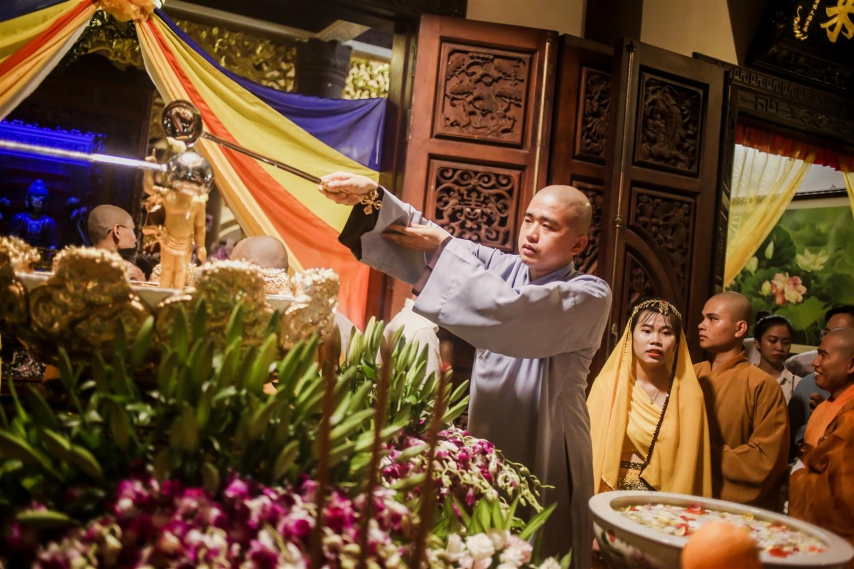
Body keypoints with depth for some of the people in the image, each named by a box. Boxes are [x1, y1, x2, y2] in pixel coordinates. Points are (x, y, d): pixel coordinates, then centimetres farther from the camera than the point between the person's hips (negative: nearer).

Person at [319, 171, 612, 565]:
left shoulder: (591, 296, -10)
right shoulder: (505, 268, 5)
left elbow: (509, 310, -26)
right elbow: (428, 242, -7)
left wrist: (444, 246, -17)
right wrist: (371, 197, -23)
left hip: (543, 456, -4)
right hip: (484, 447, 5)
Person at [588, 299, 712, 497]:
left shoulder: (689, 393, -1)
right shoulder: (608, 384, -4)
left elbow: (688, 463, 4)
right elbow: (593, 450, 1)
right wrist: (592, 501, -4)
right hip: (611, 497, -1)